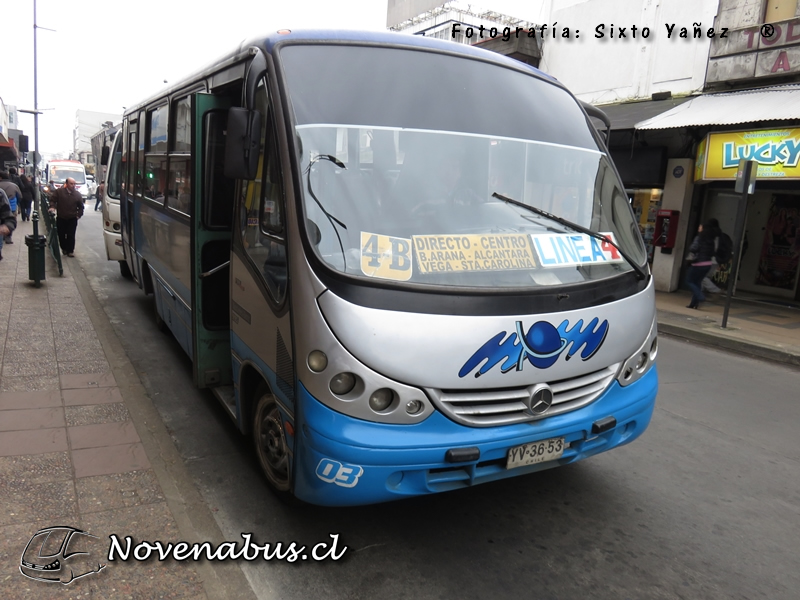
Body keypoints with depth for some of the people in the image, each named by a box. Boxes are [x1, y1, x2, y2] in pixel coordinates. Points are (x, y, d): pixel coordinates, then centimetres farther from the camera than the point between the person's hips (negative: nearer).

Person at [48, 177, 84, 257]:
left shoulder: (78, 194, 2)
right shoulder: (59, 191, -2)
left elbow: (81, 206, 10)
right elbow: (53, 200, 2)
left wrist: (79, 215, 2)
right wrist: (52, 207, -16)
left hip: (72, 219, 0)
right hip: (61, 218, 1)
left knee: (71, 235, -3)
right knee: (61, 235, 8)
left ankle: (70, 250, 6)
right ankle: (64, 248, 26)